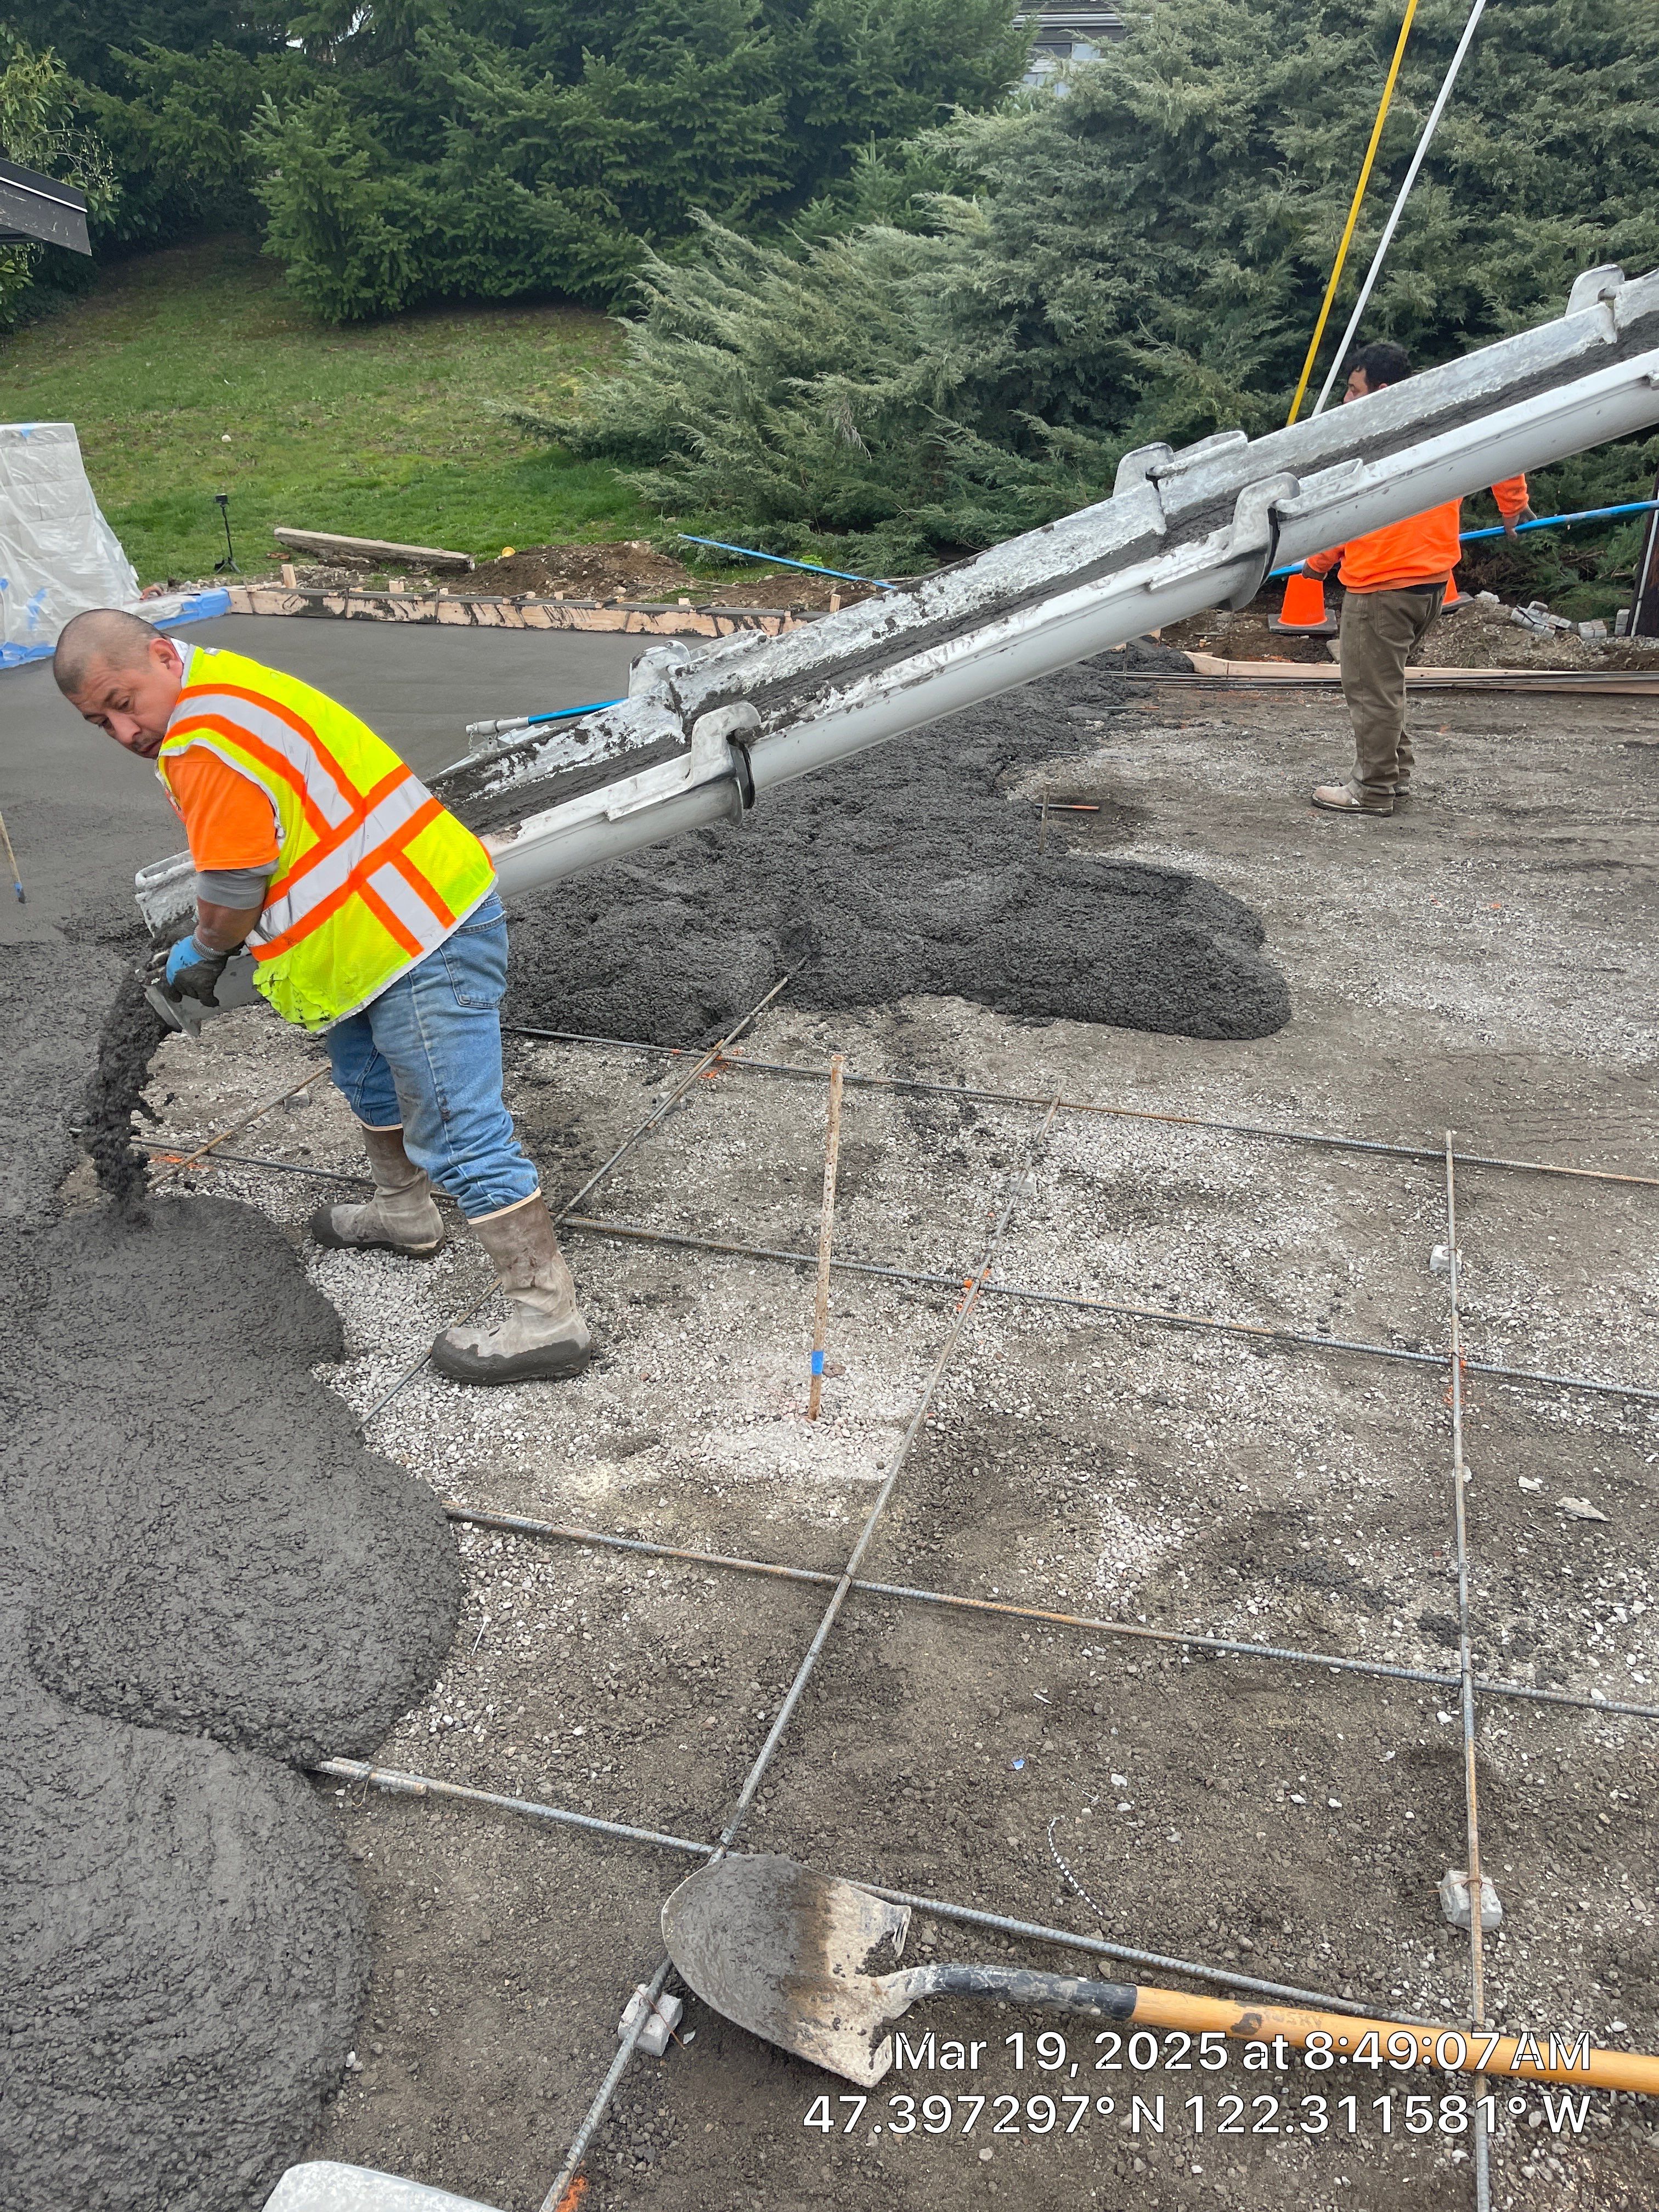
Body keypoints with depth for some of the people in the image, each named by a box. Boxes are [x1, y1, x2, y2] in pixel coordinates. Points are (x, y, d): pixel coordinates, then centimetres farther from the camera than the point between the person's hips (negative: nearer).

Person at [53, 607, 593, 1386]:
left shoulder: (213, 736, -20)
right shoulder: (220, 691, 14)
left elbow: (234, 888, -16)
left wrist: (202, 953, 4)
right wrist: (209, 947, 13)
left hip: (423, 940, -11)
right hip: (409, 912, 11)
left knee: (457, 1137, -9)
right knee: (363, 1067, 31)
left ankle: (547, 1316, -4)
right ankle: (403, 1213, 51)